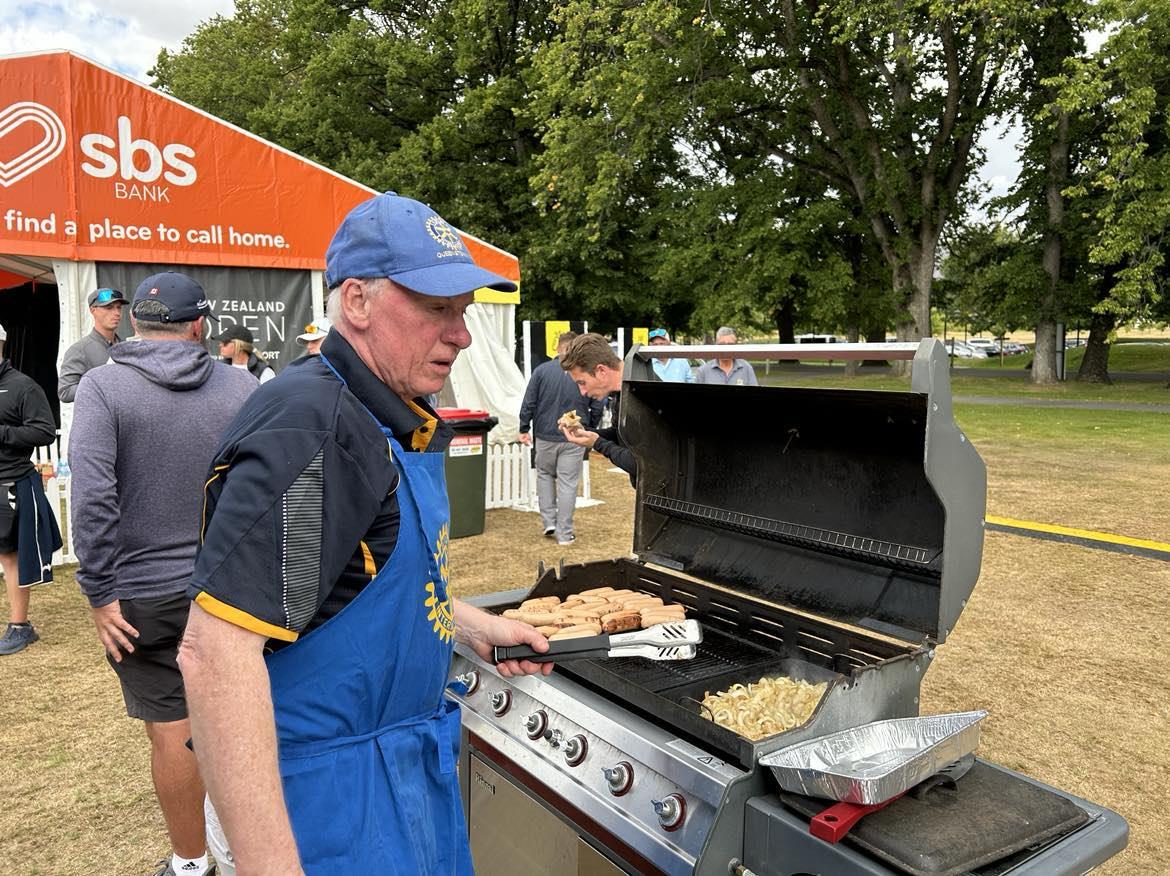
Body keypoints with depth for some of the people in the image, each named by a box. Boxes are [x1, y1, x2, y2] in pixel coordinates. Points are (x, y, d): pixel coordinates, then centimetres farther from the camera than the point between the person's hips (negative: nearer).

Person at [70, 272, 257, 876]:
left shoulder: (103, 386, -9)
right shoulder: (243, 388, -3)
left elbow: (92, 497, -18)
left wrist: (100, 594, -12)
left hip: (144, 594, -2)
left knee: (171, 729, 9)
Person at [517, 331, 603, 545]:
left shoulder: (541, 370, -4)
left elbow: (528, 403, -4)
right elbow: (597, 407, 1)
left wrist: (524, 429, 6)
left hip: (545, 435, 1)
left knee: (544, 474, 21)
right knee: (568, 483, 4)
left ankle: (549, 522, 15)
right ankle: (564, 533, 7)